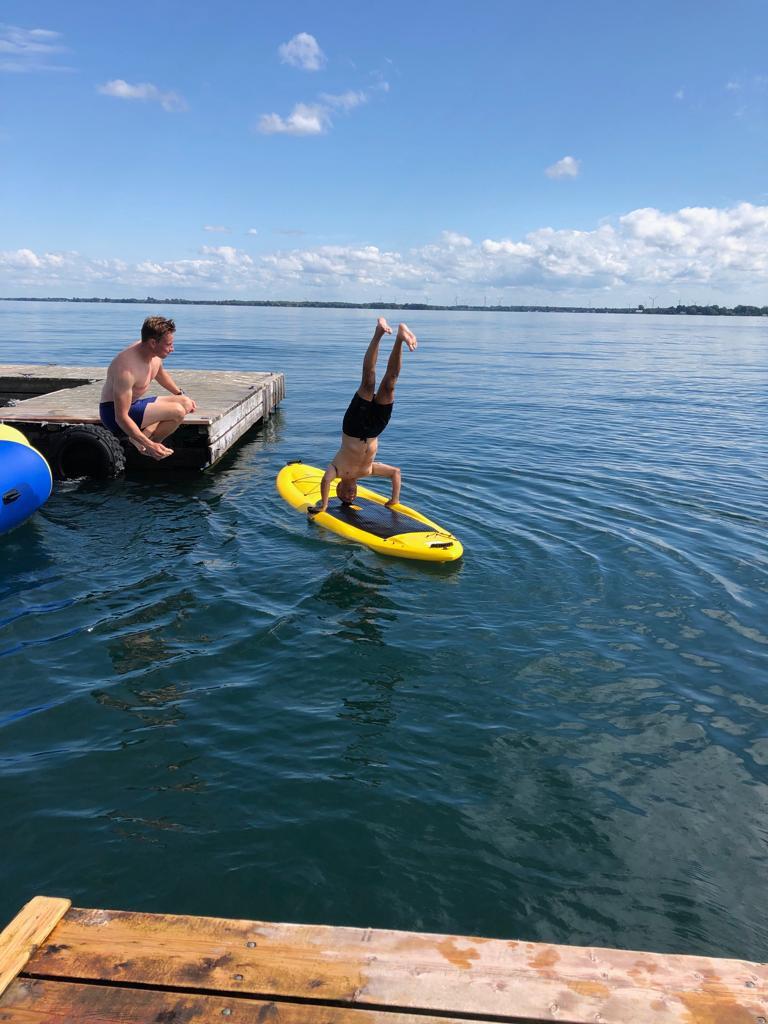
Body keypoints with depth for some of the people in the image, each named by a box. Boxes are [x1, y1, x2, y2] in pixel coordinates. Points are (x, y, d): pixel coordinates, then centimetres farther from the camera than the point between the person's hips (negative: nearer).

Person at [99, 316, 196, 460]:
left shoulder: (154, 353, -6)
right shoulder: (127, 368, -32)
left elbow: (160, 373, 22)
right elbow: (121, 417, -32)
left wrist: (181, 394, 19)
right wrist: (149, 445, -37)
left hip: (133, 403, 10)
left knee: (186, 403, 8)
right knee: (177, 411, -23)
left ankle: (146, 432, -2)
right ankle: (144, 445, -7)